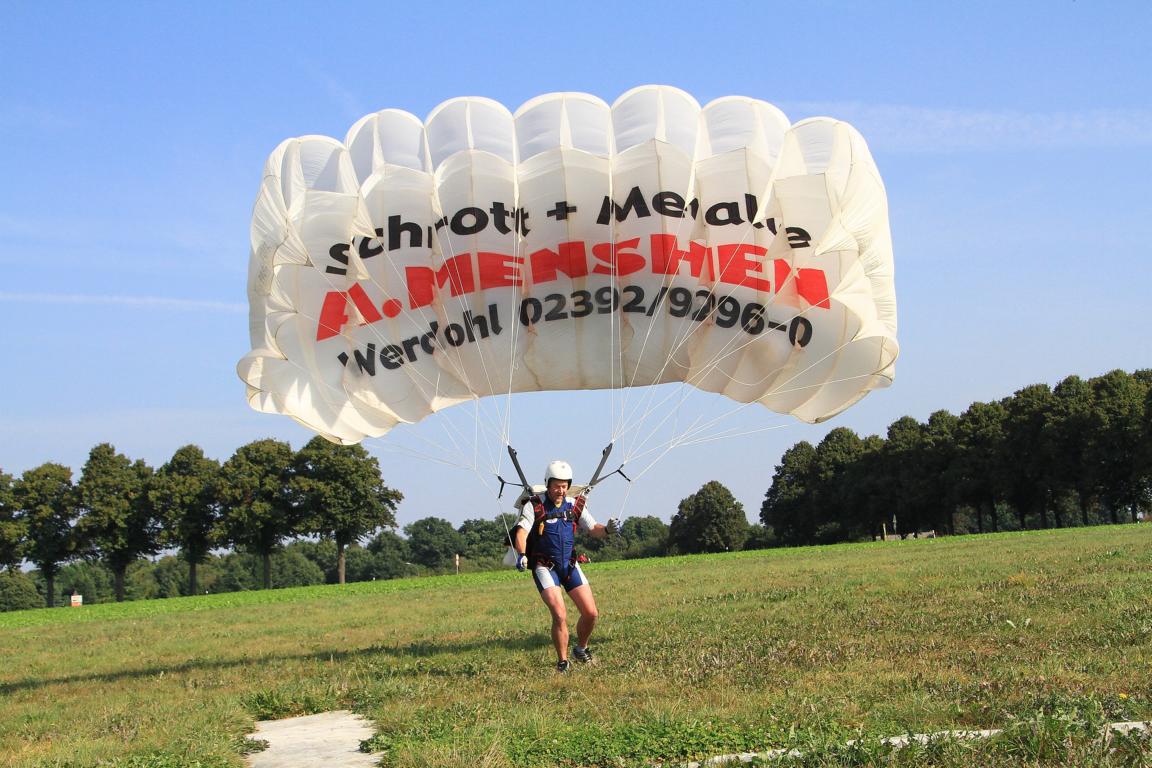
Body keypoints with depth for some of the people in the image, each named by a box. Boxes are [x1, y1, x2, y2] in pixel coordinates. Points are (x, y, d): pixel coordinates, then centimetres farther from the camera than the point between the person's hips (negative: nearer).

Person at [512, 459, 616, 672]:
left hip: (570, 565, 5)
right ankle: (562, 662, 1)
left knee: (591, 614, 0)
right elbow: (521, 532, -20)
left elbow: (593, 529, 7)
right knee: (560, 615, -18)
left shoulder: (575, 505, 5)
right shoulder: (534, 505, -9)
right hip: (545, 567, -5)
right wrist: (521, 554, -38)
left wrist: (607, 529, -16)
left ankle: (581, 649, 29)